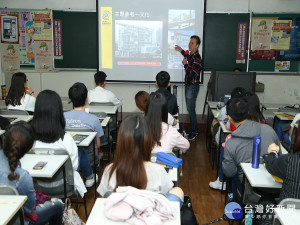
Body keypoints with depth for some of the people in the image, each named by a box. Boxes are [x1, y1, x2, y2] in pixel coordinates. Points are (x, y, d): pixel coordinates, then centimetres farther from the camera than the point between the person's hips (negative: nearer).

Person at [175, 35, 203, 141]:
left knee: (191, 109, -5)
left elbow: (191, 73, -24)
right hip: (188, 85, 10)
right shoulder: (192, 55, 11)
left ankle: (192, 134, 4)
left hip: (193, 86, -10)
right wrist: (181, 51, 37)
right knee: (190, 109, 14)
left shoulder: (197, 58, -19)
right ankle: (194, 131, 25)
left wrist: (185, 64, -11)